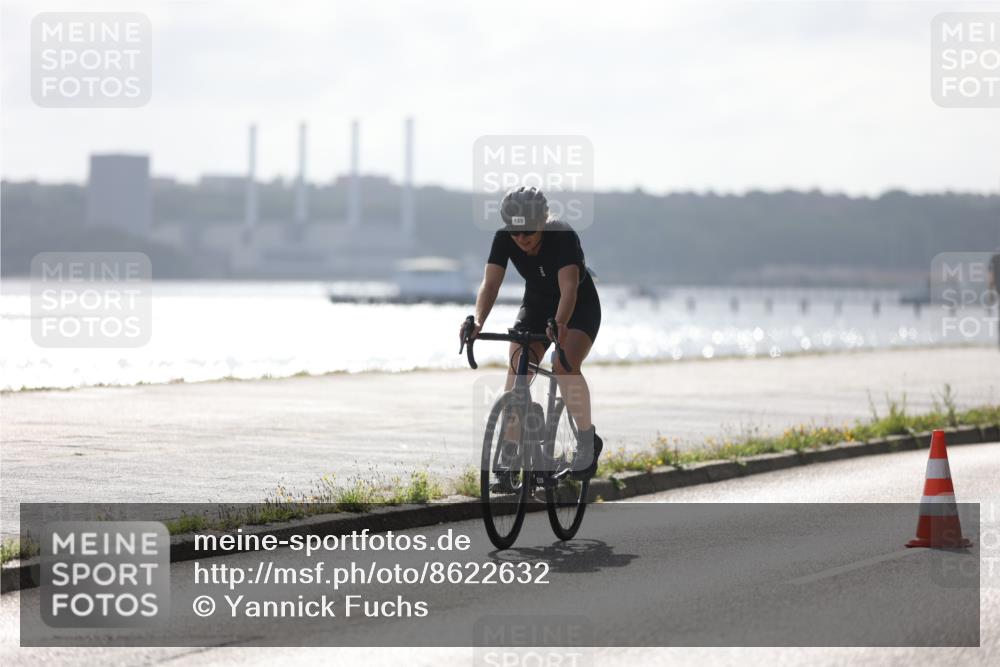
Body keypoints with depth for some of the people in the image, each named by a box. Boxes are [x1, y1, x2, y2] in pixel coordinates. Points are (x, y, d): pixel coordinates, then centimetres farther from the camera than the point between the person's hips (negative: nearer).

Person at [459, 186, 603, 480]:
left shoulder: (563, 236, -32)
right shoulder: (503, 239, -21)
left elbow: (568, 288, -44)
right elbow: (490, 283, -29)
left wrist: (559, 325, -62)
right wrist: (478, 321, -47)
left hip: (579, 306, -4)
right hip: (537, 304, 4)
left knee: (565, 366, -27)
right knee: (517, 369, -16)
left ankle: (587, 443, -10)